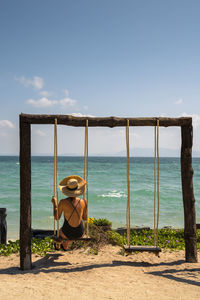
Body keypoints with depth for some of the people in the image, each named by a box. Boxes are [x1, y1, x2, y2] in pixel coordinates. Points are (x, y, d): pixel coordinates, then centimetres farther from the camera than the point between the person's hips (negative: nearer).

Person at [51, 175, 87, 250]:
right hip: (80, 234, 2)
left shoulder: (63, 202, -17)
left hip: (67, 233, -1)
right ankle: (66, 245, 63)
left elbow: (57, 217, -4)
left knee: (60, 231, 38)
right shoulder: (83, 201, -11)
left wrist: (54, 203, 6)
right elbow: (85, 218, 4)